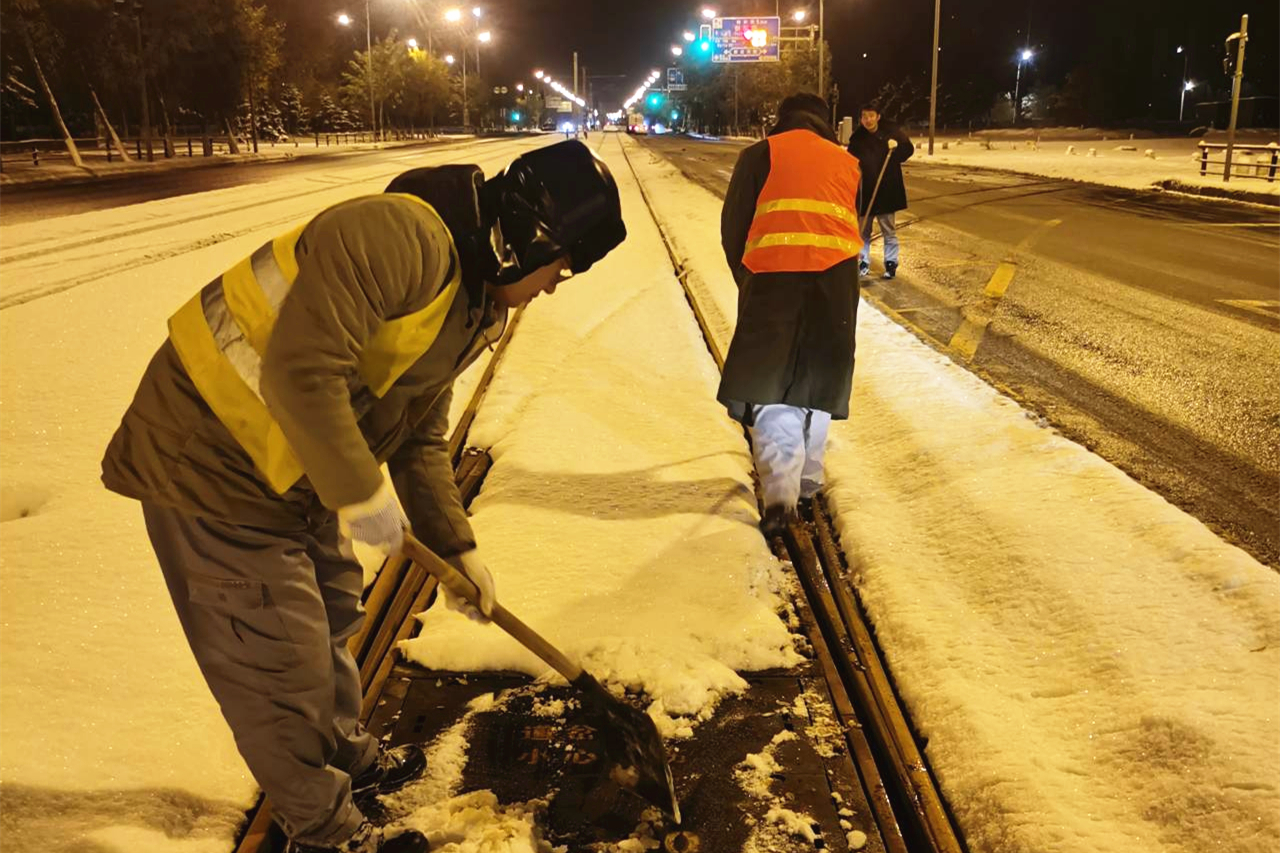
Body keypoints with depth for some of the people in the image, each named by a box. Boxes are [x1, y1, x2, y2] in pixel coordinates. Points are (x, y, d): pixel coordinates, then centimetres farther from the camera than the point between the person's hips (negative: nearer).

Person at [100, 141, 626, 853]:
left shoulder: (472, 304, 7)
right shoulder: (400, 235, -26)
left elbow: (420, 438, 12)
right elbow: (300, 372, -33)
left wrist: (457, 549, 9)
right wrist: (362, 494, -24)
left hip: (296, 472, 10)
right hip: (212, 466, -9)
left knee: (332, 618, 23)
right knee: (282, 666, 3)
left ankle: (349, 758, 47)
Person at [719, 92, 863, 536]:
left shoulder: (760, 154, 12)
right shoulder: (846, 161, 21)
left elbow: (733, 224, 8)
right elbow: (850, 226, 20)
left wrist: (745, 278, 20)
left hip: (773, 271, -3)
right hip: (836, 274, 3)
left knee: (769, 382, 1)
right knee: (818, 378, 17)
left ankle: (781, 487, -12)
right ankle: (808, 478, 24)